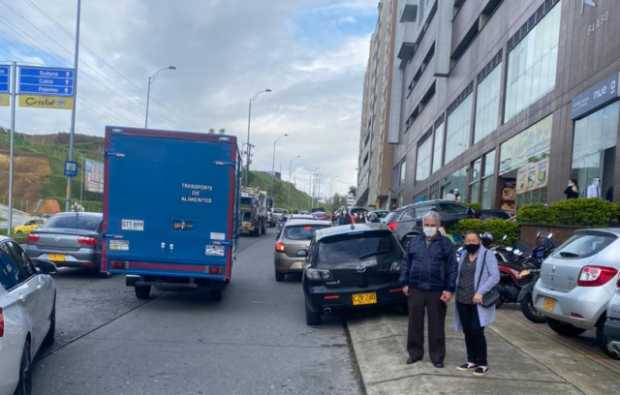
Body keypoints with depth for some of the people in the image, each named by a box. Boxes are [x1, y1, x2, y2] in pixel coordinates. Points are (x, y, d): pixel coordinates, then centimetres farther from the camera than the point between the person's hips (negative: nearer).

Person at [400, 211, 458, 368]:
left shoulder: (445, 244, 0)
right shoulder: (414, 242, 8)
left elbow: (452, 268, -2)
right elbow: (407, 264, 12)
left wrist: (450, 289, -8)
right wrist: (405, 283, 7)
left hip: (437, 291, -2)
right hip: (415, 289, 3)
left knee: (436, 326, 5)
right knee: (415, 323, 9)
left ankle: (437, 356, 17)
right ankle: (415, 352, 23)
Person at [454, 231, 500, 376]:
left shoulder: (487, 255, -4)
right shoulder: (463, 256, 15)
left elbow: (495, 276, -11)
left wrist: (480, 292, -19)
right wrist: (456, 291, 8)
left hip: (478, 302, -6)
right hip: (463, 300, 6)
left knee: (477, 332, -7)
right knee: (467, 332, 9)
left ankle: (483, 363, 5)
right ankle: (472, 361, 20)